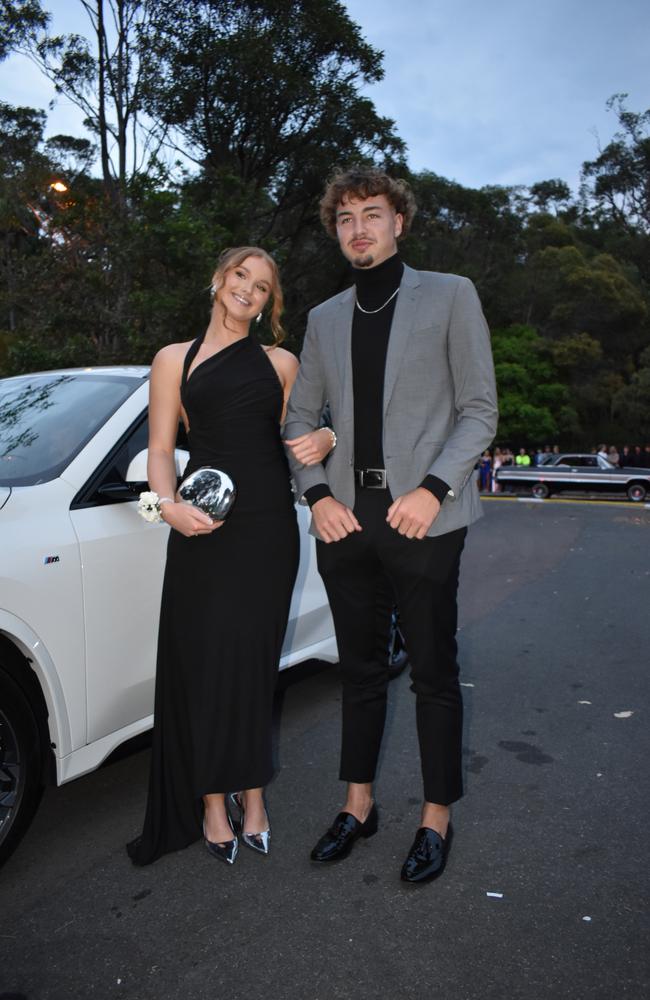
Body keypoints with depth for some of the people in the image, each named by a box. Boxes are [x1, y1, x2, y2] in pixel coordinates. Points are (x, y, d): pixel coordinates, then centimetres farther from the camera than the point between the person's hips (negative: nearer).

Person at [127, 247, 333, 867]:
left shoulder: (280, 363, 15)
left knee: (250, 663, 4)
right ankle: (212, 804, 15)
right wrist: (169, 505, -13)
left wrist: (325, 439, -6)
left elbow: (301, 434, 18)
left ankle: (249, 791, 19)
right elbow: (160, 449, 5)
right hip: (202, 526, -1)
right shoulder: (175, 360, 10)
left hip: (267, 528, 1)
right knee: (202, 663, 0)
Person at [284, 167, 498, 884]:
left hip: (422, 518, -4)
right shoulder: (324, 319, 14)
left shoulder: (450, 296, 3)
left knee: (433, 675, 6)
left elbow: (479, 410, -1)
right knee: (359, 670, 14)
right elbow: (299, 417, 15)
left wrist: (434, 489, -14)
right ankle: (358, 805, 30)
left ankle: (436, 819, 23)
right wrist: (318, 495, -1)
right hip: (346, 518, 4)